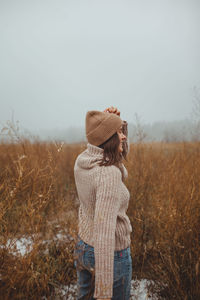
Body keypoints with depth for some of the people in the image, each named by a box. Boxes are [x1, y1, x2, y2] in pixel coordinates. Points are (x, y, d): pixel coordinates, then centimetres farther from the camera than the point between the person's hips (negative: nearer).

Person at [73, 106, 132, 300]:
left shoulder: (81, 160, -6)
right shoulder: (109, 174, -30)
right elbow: (104, 231, -34)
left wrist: (113, 122, -3)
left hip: (83, 247, 8)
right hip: (112, 255, -7)